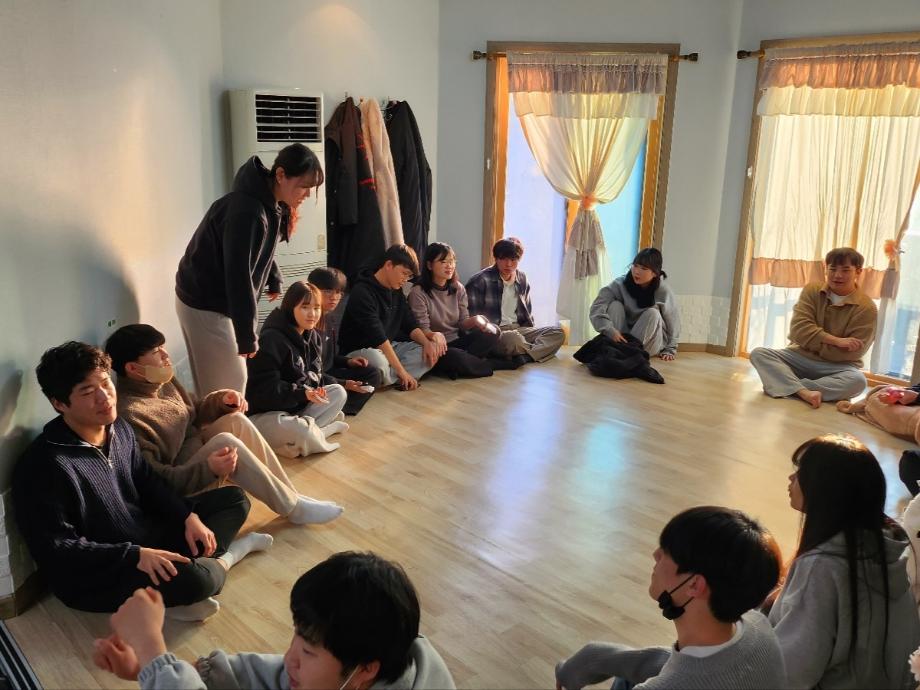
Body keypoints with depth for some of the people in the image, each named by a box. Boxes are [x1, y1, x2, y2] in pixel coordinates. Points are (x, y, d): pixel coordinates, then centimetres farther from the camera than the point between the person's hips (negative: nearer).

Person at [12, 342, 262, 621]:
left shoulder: (119, 428, 1)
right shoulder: (46, 465, -23)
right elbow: (56, 549, -23)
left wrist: (189, 517, -1)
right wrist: (134, 555, -28)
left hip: (148, 540, 9)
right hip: (96, 575, -8)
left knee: (233, 499, 10)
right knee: (193, 579, -35)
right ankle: (221, 561, 0)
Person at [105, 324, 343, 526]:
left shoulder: (162, 382, 0)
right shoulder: (128, 415, -27)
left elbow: (194, 413, 17)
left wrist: (221, 400, -4)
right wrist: (208, 468, -38)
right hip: (177, 489, -9)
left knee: (235, 420, -11)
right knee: (226, 442, -30)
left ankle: (292, 496, -6)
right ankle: (294, 509, -16)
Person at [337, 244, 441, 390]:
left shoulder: (396, 291, 8)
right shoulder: (362, 292, -20)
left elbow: (410, 324, 10)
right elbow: (377, 336, -27)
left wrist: (427, 342, -11)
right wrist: (401, 371, -30)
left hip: (389, 346, 9)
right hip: (360, 350, -8)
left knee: (432, 351, -8)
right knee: (379, 362, -42)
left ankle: (389, 378, -20)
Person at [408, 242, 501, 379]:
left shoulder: (458, 289, 9)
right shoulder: (418, 293, -10)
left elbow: (463, 323, 7)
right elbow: (422, 329, -13)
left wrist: (474, 320, -17)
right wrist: (434, 335, -37)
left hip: (457, 342, 6)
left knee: (492, 331, -16)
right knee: (454, 356, -39)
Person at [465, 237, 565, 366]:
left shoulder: (522, 279, 11)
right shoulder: (479, 282, -8)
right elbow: (473, 317, -9)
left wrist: (530, 335, 7)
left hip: (519, 329, 7)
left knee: (558, 333, -12)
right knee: (514, 338, -40)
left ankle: (523, 357, -31)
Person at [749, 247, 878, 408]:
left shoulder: (866, 308, -9)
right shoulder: (812, 291, 0)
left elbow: (849, 354, -15)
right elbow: (798, 330, -13)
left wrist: (810, 341, -13)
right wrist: (836, 341, -24)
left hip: (837, 367, -2)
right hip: (800, 358, 3)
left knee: (858, 380, -35)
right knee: (758, 353, -20)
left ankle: (786, 385, -32)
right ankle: (803, 392, -40)